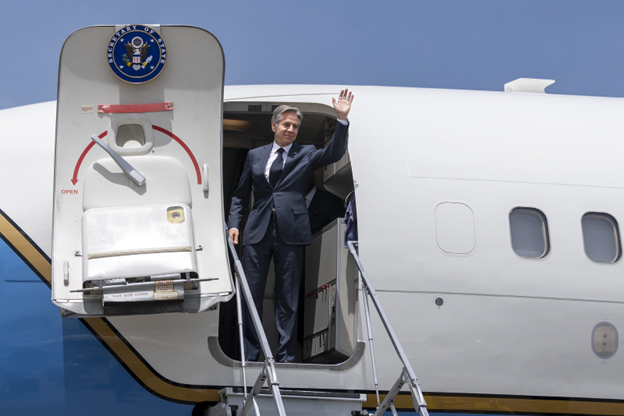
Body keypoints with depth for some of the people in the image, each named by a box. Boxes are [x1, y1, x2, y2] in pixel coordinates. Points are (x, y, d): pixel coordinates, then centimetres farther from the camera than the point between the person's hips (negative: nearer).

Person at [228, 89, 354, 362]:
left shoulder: (305, 154, 12)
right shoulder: (255, 156, 16)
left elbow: (334, 153, -6)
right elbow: (240, 195, 19)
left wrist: (342, 119, -17)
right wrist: (234, 224, 5)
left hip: (290, 234, -1)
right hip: (257, 234, 2)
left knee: (288, 299, 1)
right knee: (251, 296, 1)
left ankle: (285, 357, 5)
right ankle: (250, 356, 7)